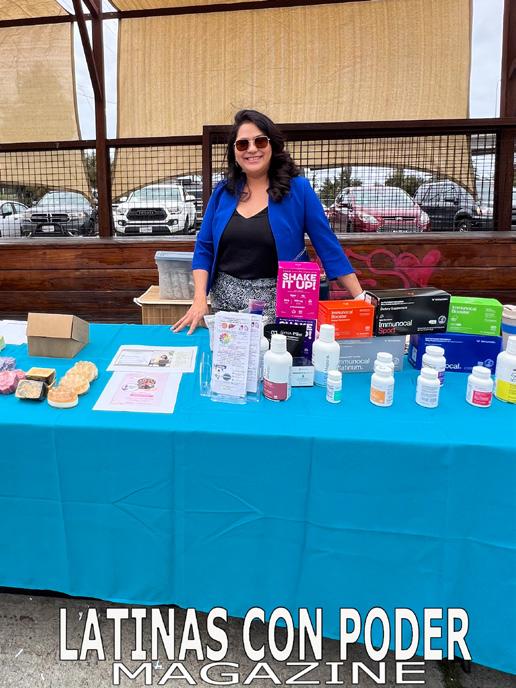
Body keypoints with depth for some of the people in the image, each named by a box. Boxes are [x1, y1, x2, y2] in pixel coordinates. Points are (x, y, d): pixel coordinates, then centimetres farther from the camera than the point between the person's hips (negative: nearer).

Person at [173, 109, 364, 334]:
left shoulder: (298, 189, -4)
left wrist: (360, 297, -9)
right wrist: (200, 299, -7)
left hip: (279, 302, -3)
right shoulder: (223, 191, 4)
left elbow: (328, 247, -5)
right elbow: (204, 249, 6)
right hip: (226, 299, 3)